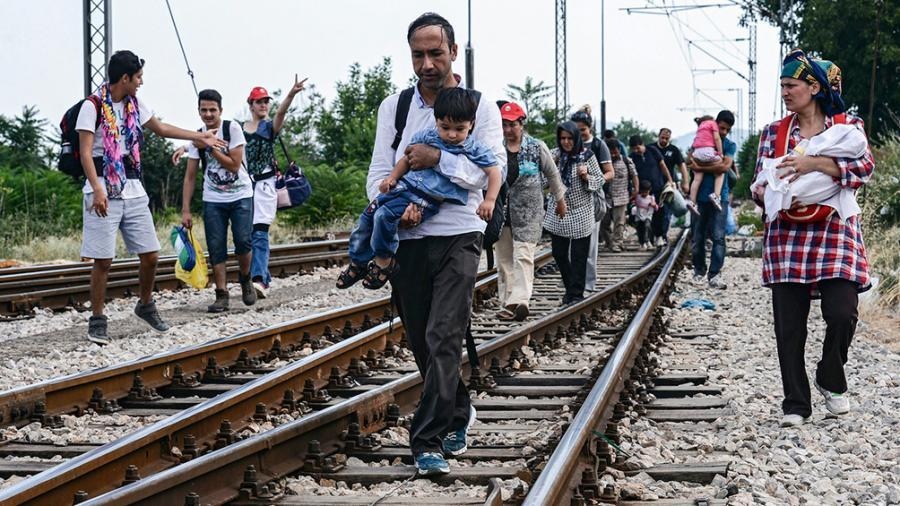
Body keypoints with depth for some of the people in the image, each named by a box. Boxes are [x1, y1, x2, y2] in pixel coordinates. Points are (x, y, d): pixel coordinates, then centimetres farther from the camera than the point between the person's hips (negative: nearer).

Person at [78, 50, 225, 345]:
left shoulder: (135, 105, 12)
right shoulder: (93, 107, -9)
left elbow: (161, 128, 28)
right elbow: (85, 152, -14)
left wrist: (199, 136, 31)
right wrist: (97, 191, -25)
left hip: (134, 191, 7)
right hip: (105, 193, -6)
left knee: (150, 255, 7)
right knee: (103, 260, -6)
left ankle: (146, 306, 29)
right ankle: (97, 321, 5)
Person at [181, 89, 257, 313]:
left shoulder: (232, 129, -10)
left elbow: (234, 165, -15)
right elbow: (190, 176, 1)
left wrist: (211, 148, -20)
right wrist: (185, 210, -3)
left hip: (241, 196, -2)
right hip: (212, 200, 3)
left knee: (243, 242, -11)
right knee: (216, 248, -4)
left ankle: (245, 280, 16)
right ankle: (222, 295, 2)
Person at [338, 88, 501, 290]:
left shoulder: (475, 150, -5)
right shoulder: (427, 136, 6)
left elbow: (494, 172, -4)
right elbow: (408, 159, 17)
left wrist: (489, 201, -13)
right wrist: (392, 177, 6)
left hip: (427, 199, -6)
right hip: (406, 185, 6)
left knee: (385, 216, -25)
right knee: (368, 215, 4)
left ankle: (384, 261, -5)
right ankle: (358, 261, 22)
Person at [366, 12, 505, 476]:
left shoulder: (480, 106, 0)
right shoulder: (394, 107, 9)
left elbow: (495, 169, -11)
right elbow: (378, 172, 4)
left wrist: (438, 159, -20)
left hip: (457, 238, -4)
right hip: (407, 239, 4)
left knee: (443, 338, -13)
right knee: (421, 342, 11)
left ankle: (428, 442, -11)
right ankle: (459, 413, 33)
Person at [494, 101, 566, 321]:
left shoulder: (537, 147, 1)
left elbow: (552, 175, 12)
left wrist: (560, 200, 20)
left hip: (528, 210, -3)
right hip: (501, 208, 3)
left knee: (523, 254, -15)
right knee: (504, 257, 4)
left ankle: (520, 300, -25)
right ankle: (507, 302, 9)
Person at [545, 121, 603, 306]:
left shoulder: (586, 156, -4)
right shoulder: (555, 154, 1)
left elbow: (600, 181, 1)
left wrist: (586, 176, -18)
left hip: (581, 213, -3)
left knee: (579, 256, -2)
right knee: (558, 253, 7)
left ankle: (576, 294, 5)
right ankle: (571, 288, 25)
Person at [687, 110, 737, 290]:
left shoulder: (730, 145, 5)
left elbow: (725, 166, -11)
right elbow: (690, 162, 1)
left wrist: (700, 167, -11)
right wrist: (715, 164, -12)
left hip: (719, 196, -1)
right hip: (700, 196, 1)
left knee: (718, 236, -10)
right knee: (697, 237, 5)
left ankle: (714, 275, -11)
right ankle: (699, 270, 21)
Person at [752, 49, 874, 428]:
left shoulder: (847, 125, 5)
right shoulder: (774, 132, 12)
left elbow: (865, 167, -12)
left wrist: (814, 163, -22)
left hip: (836, 234, -2)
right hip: (786, 237, 2)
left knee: (841, 313, -15)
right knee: (789, 325, 0)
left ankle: (831, 381, 13)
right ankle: (796, 403, 11)